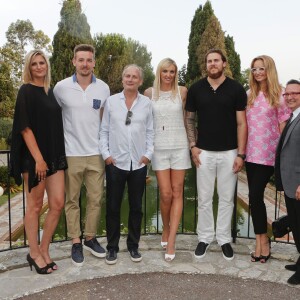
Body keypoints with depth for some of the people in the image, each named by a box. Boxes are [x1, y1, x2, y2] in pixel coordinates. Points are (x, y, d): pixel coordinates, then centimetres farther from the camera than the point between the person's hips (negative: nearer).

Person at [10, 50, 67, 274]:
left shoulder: (51, 91, 14)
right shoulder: (26, 91, -5)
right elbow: (24, 128, -13)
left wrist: (60, 155, 10)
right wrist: (38, 159, -18)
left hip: (55, 155, 6)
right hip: (34, 157, -6)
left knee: (58, 204, 4)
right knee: (35, 206, 4)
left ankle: (44, 250, 21)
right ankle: (34, 254, 19)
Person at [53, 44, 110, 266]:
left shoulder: (103, 88, 1)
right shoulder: (61, 87, -5)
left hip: (96, 153, 2)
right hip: (71, 153, -2)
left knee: (96, 199, 9)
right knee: (72, 200, 7)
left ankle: (90, 238, 26)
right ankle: (76, 242, 20)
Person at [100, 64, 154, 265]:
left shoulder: (147, 103, 4)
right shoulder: (111, 101, 3)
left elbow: (150, 131, 6)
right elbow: (104, 130, 4)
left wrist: (148, 154, -4)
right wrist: (105, 154, -5)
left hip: (139, 163, 1)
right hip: (115, 162, 0)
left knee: (136, 207, 11)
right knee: (113, 207, 6)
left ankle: (133, 245, 26)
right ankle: (112, 247, 20)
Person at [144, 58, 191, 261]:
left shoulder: (182, 91, 3)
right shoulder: (150, 93, 3)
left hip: (179, 146, 1)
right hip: (159, 147, 0)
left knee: (177, 193, 0)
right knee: (166, 194, -3)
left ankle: (171, 241, 6)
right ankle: (166, 230, 24)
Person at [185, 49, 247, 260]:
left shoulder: (236, 89, -3)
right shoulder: (196, 89, 2)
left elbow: (241, 123, -3)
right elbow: (189, 119, 9)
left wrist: (241, 154, -7)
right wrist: (193, 145, -2)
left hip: (229, 152, -1)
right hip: (204, 152, 1)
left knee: (227, 198, 9)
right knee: (204, 199, 9)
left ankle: (224, 239, 24)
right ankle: (205, 238, 23)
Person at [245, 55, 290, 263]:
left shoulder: (279, 95, -3)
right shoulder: (249, 95, 10)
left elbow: (283, 126, -4)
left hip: (268, 154, -5)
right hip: (251, 153, 5)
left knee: (255, 195, -8)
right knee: (256, 196, 7)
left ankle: (262, 239, 13)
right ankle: (261, 240, 20)